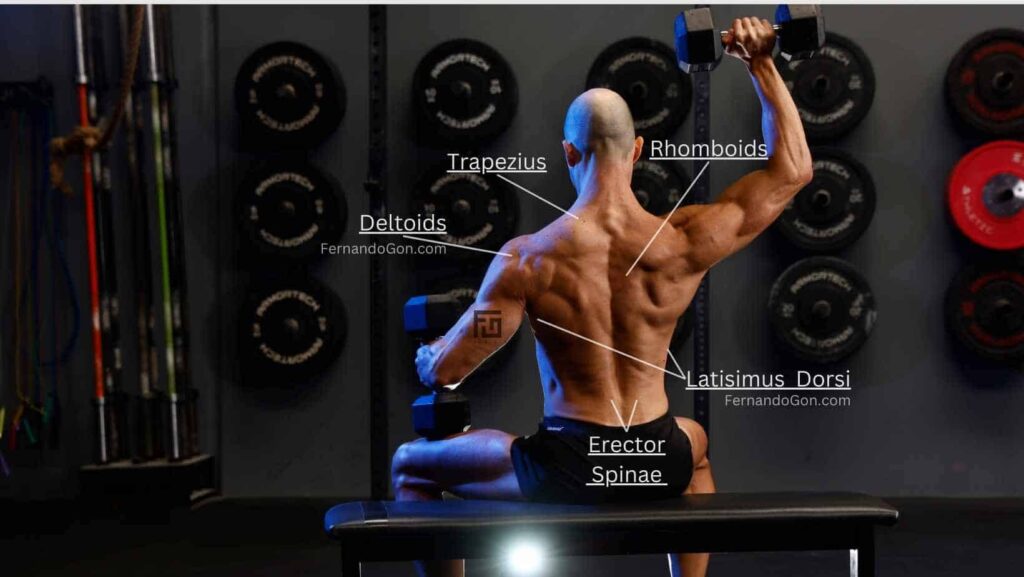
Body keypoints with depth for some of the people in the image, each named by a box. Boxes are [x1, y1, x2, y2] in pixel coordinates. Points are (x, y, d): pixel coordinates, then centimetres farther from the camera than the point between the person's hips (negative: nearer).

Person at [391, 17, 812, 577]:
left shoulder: (528, 258, -17)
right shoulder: (684, 242, -11)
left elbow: (442, 371, -11)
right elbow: (793, 170, 2)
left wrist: (427, 355, 13)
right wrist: (761, 63, 3)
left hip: (566, 471, -3)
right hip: (657, 465, 4)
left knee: (410, 466, 20)